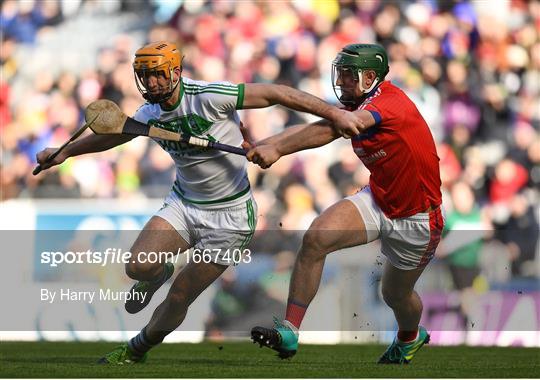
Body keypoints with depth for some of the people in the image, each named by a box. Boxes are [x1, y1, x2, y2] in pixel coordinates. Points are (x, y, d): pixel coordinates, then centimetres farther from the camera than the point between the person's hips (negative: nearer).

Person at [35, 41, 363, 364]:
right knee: (138, 265, -19)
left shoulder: (209, 97, -23)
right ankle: (159, 275, 18)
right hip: (183, 203, 5)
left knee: (179, 299, -2)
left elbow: (276, 94, -21)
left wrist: (334, 113, -24)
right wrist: (64, 153, 27)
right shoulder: (150, 114, -3)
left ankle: (137, 351, 24)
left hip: (230, 214, -5)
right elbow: (111, 135, 18)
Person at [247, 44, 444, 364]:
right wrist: (260, 145, -24)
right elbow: (308, 129, -10)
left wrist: (277, 149, -48)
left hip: (417, 218, -6)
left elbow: (331, 130, -40)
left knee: (396, 295, 14)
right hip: (377, 200, 6)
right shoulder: (356, 108, -2)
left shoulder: (392, 102, -28)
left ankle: (410, 338, 52)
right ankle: (289, 332, -18)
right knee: (316, 238, -20)